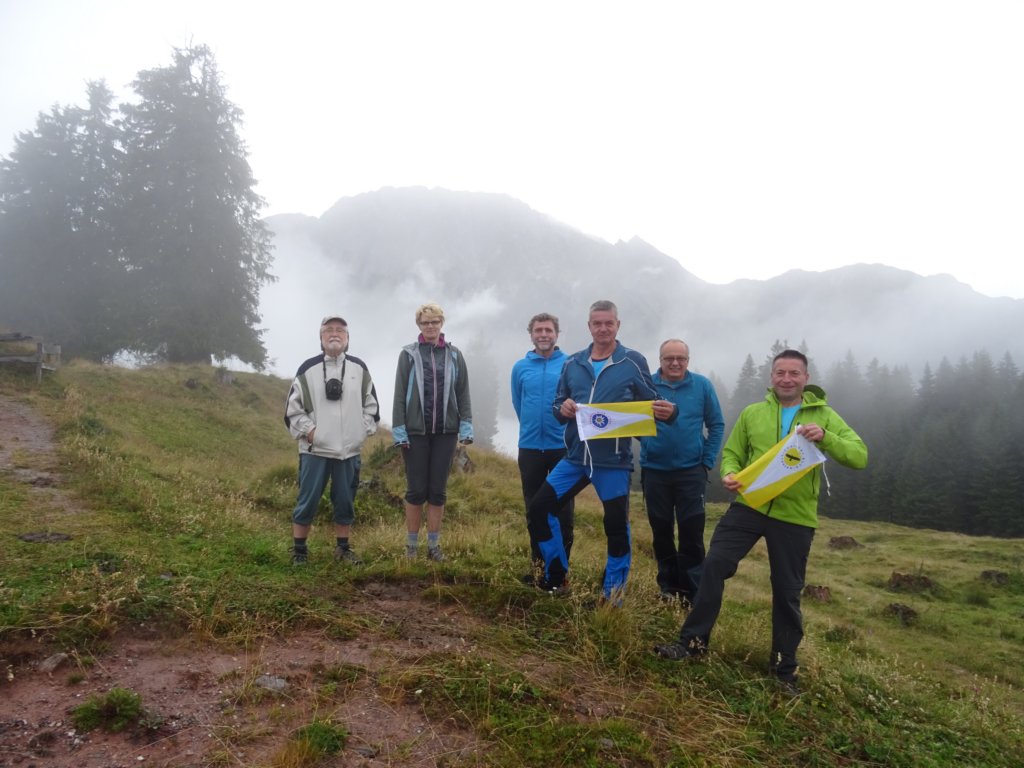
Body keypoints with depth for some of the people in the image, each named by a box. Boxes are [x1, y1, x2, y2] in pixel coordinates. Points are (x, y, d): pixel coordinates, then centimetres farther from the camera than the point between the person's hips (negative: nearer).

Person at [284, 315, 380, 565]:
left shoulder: (359, 368, 7)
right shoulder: (308, 369, 1)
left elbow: (371, 405, 13)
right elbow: (293, 408, 2)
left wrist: (362, 430, 2)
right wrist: (308, 431, -8)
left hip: (349, 450, 2)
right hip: (315, 449, -2)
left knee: (346, 502, 9)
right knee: (308, 501, 1)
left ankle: (343, 548, 23)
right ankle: (299, 550, 16)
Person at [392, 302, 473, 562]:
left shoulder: (454, 355, 6)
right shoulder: (408, 354, 1)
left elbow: (463, 394, 6)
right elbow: (400, 395, -1)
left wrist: (466, 427, -2)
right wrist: (399, 430, -7)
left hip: (445, 432, 2)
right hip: (415, 432, -1)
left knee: (438, 491, 7)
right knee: (416, 490, 5)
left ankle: (434, 545, 17)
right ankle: (411, 545, 17)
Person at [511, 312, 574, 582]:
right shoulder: (520, 367, 4)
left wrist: (565, 427, 4)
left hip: (562, 446, -2)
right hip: (530, 447, 3)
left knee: (563, 510, 2)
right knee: (534, 510, 11)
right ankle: (538, 564, 24)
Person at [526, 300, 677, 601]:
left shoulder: (633, 362, -3)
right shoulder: (573, 363, 8)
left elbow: (650, 406, 0)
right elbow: (558, 404, 14)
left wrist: (667, 412, -24)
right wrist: (562, 409, -11)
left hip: (614, 461, -4)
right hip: (575, 457, 4)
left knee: (617, 525, 3)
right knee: (539, 507, 0)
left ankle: (612, 592, 24)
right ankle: (556, 577, 18)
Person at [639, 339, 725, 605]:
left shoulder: (702, 385, -3)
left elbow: (716, 424, 2)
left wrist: (707, 461, -3)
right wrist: (646, 443, -9)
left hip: (691, 471, -1)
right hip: (654, 471, 1)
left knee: (692, 533, 0)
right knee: (661, 532, 11)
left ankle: (692, 592, 11)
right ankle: (669, 586, 26)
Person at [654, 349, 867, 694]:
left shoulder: (824, 415, 1)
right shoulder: (752, 413, 6)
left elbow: (859, 457, -7)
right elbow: (731, 453, 10)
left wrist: (825, 437, -25)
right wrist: (729, 475, -13)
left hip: (795, 517, -1)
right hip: (748, 505, 1)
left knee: (787, 592, 8)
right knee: (714, 564, -9)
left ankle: (784, 667, 27)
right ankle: (694, 640, 7)